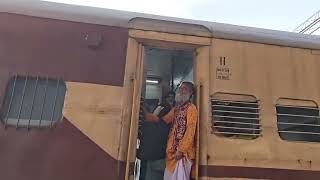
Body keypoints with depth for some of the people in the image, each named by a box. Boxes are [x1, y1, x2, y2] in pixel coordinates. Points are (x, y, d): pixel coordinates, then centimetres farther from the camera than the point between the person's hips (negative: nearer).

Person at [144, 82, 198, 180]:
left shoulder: (191, 108, -8)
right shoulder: (176, 108, 16)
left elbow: (190, 131, -15)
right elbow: (163, 120, 17)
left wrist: (181, 150, -18)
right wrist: (145, 114, 8)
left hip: (183, 151, -7)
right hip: (172, 150, 7)